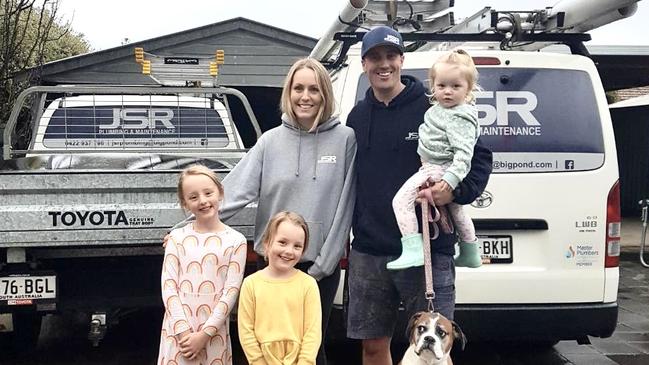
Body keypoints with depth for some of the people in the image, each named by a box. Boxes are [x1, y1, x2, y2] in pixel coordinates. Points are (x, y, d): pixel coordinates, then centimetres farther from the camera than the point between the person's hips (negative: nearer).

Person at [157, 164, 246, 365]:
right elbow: (168, 286, -1)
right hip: (179, 331, 1)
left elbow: (231, 291, -4)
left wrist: (204, 334, -10)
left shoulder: (235, 241, 0)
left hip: (214, 332, 0)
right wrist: (184, 332, -10)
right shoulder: (177, 237, 3)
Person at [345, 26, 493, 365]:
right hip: (368, 253, 5)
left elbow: (481, 156, -2)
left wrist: (457, 191, -19)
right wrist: (354, 229, 10)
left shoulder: (433, 107, -3)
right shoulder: (357, 116, 11)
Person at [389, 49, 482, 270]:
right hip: (432, 167, 11)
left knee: (402, 200, -17)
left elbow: (464, 152, -28)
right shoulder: (439, 108, 10)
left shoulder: (460, 118, -20)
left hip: (438, 170, -11)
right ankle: (471, 254, 45)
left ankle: (413, 250, -24)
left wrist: (450, 179, -36)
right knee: (455, 209, 27)